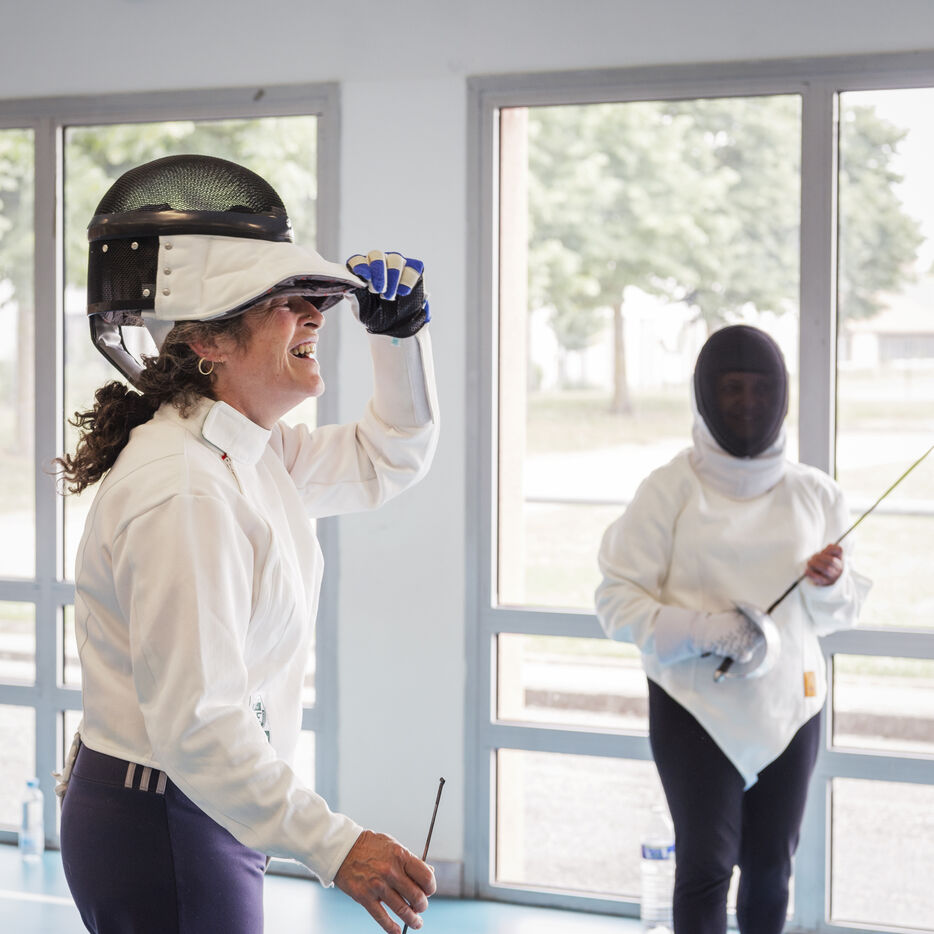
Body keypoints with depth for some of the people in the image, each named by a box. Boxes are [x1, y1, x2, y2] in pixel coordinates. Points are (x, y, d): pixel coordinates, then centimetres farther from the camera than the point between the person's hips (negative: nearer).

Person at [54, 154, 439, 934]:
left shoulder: (252, 452, 6)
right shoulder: (185, 494, -25)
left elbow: (387, 462, 23)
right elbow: (193, 723, -29)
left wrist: (401, 329, 7)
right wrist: (332, 846, -31)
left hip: (209, 815, 10)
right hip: (158, 838, -10)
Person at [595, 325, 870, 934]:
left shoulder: (814, 493, 1)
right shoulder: (671, 490, -8)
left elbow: (838, 614, 10)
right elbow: (618, 598, -8)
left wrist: (830, 585, -13)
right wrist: (703, 629, -22)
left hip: (789, 703, 3)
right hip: (695, 704, -3)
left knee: (770, 868, 11)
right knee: (706, 866, -4)